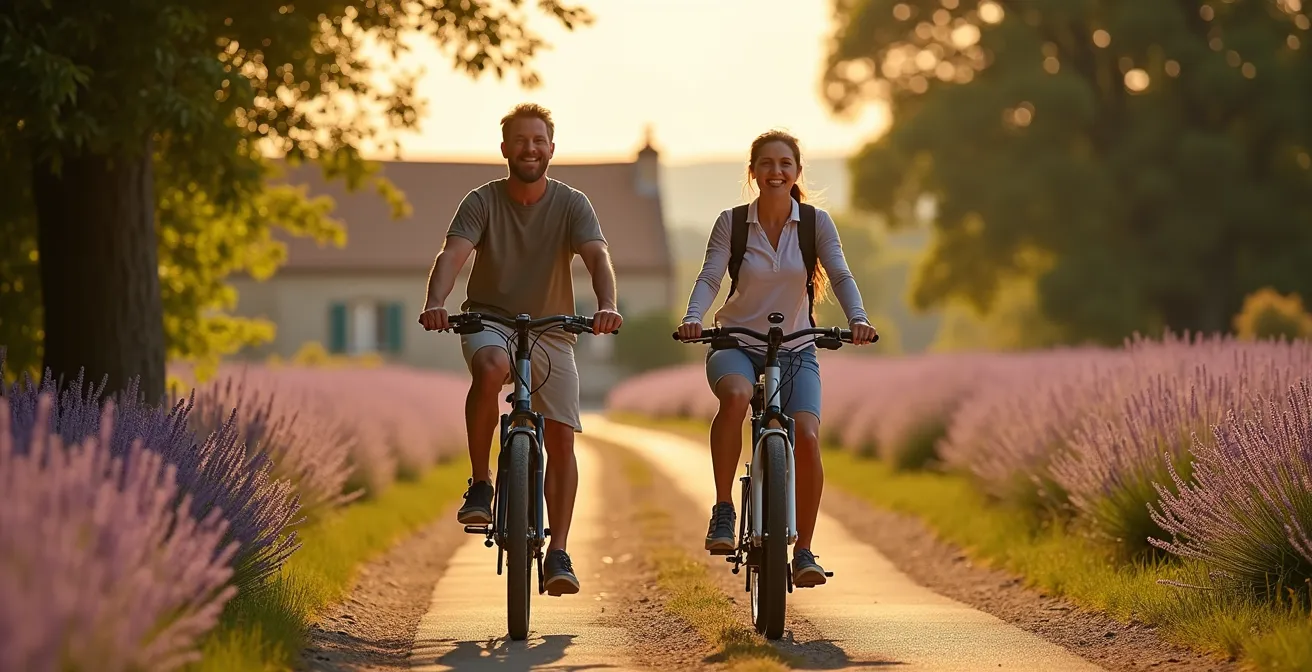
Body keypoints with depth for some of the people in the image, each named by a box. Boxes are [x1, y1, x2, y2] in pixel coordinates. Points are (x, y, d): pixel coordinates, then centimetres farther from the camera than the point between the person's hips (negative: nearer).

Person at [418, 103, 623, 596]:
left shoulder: (571, 204, -4)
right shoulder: (482, 201, -5)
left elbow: (597, 257, -20)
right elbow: (453, 254, -19)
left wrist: (607, 305, -41)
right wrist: (435, 303, -40)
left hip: (551, 331, 2)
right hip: (489, 320, -2)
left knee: (561, 439, -7)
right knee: (490, 368, -37)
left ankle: (558, 554, 2)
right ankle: (480, 484, -20)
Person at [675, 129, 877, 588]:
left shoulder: (816, 223, 0)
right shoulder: (731, 223, -2)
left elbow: (840, 275, -9)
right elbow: (709, 278, -11)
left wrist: (858, 319, -29)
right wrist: (692, 318, -31)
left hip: (795, 349, 1)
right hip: (736, 344, -1)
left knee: (806, 438, -22)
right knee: (736, 395, -37)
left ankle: (803, 551, -5)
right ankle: (723, 511, -25)